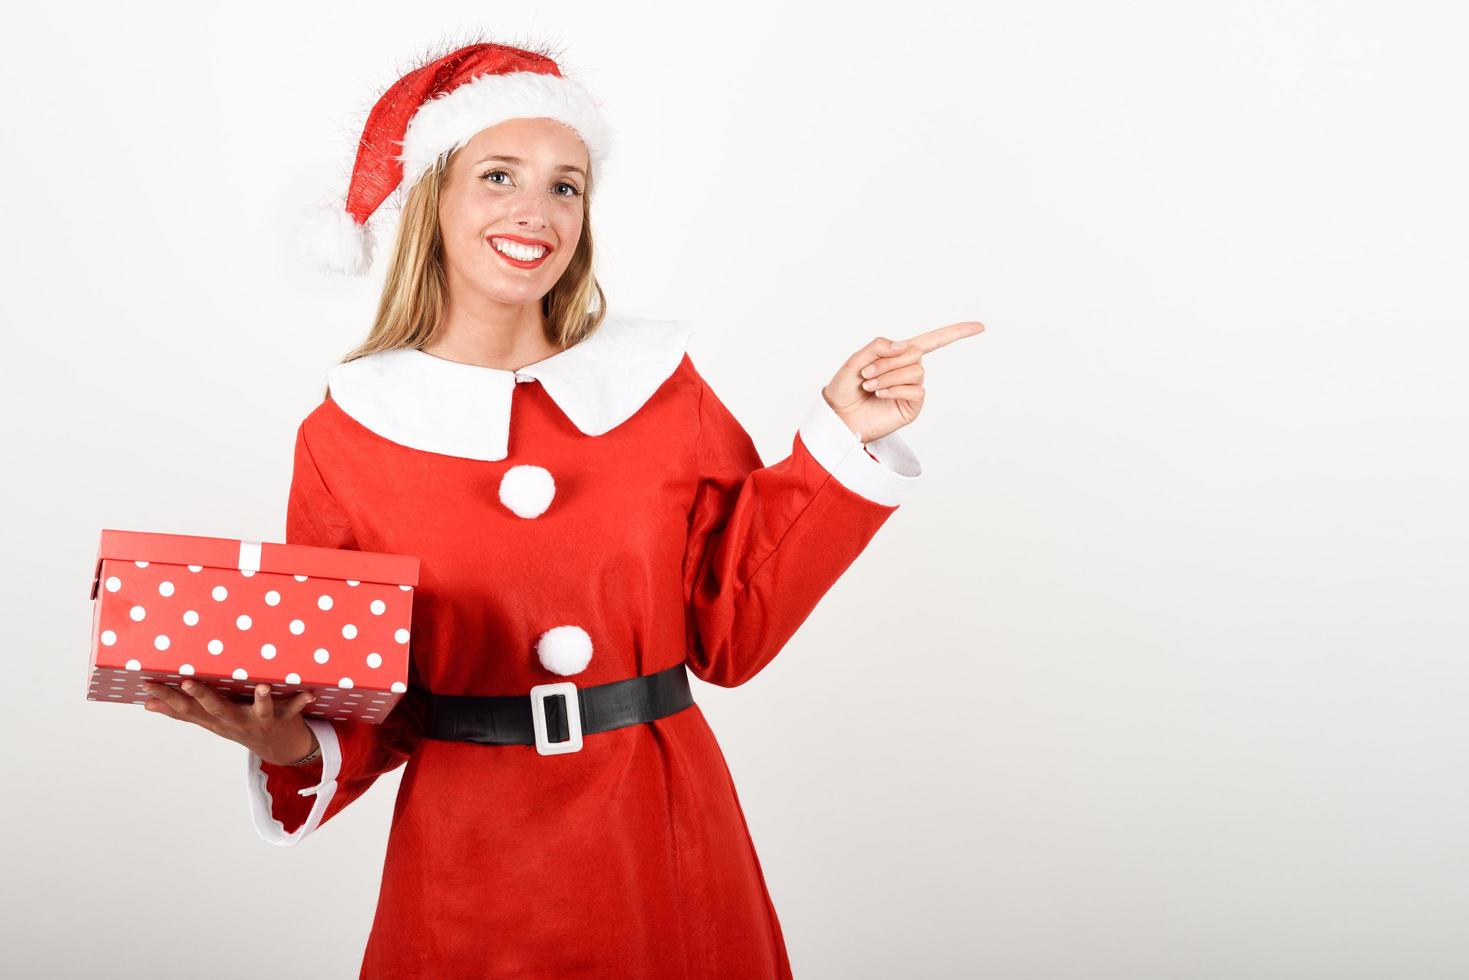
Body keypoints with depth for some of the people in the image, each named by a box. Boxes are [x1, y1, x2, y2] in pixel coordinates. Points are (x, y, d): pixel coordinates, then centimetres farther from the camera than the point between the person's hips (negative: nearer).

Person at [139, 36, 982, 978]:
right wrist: (292, 743, -19)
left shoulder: (659, 384, -1)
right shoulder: (346, 437, -5)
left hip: (664, 853, 2)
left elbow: (731, 633, -2)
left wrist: (840, 439, -7)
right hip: (466, 874, -1)